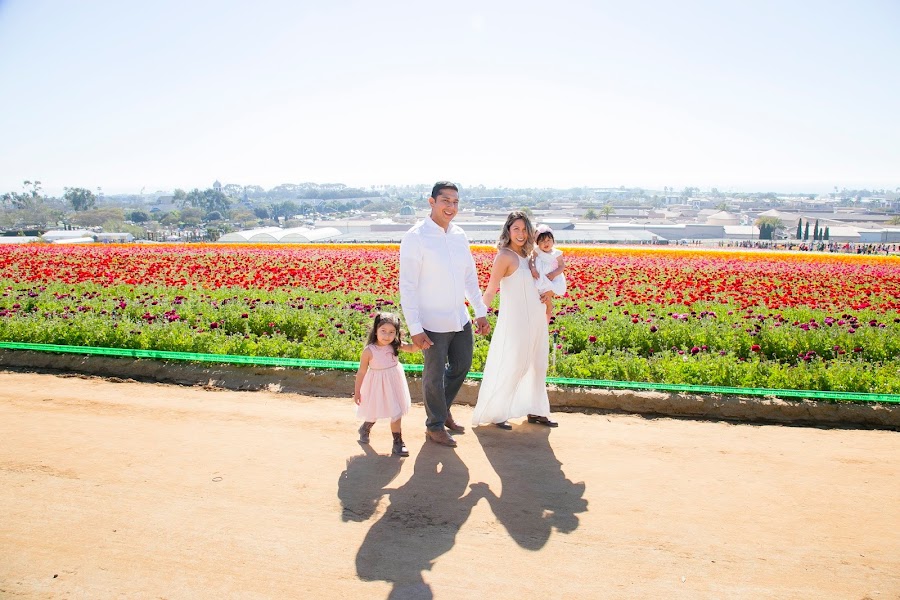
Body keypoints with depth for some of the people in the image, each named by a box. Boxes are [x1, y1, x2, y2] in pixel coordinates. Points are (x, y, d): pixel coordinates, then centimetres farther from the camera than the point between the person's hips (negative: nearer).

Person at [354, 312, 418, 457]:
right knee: (374, 412, 15)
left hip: (394, 383, 3)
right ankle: (365, 429, 47)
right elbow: (361, 372, -12)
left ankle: (398, 442, 19)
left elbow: (412, 348, -4)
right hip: (377, 385, -3)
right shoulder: (369, 351, -20)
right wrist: (357, 391, -5)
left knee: (396, 413, 6)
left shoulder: (395, 346, -12)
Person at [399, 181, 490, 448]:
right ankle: (435, 426, 31)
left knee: (461, 366, 19)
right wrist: (415, 329, -19)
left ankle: (443, 409, 44)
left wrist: (480, 311, 12)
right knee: (434, 376, 9)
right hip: (433, 324, -6)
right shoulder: (415, 238, -15)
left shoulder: (459, 235, 4)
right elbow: (408, 286, -16)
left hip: (460, 319, 7)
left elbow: (470, 276, 14)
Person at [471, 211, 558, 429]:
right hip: (515, 320, -8)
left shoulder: (526, 255, 8)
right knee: (511, 367, -2)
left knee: (537, 365, 15)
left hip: (535, 319, 8)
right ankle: (495, 413, 14)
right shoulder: (505, 256, -14)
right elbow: (490, 291, -15)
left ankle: (535, 411, 29)